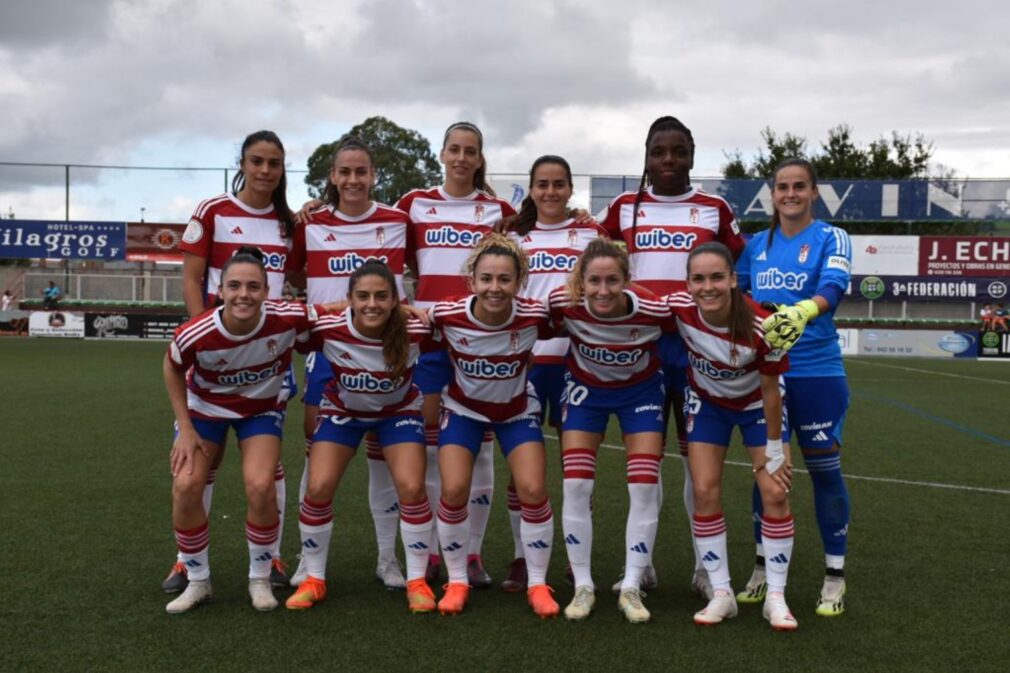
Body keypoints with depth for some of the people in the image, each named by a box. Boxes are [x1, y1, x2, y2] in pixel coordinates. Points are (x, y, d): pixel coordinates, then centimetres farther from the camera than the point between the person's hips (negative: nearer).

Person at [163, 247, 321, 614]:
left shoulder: (286, 319, -34)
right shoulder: (195, 335, -33)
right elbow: (172, 369, -9)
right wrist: (185, 429, -9)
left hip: (262, 408, 0)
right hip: (205, 406, 1)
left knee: (260, 487, -19)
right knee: (185, 486, -13)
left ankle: (260, 579, 7)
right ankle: (197, 582, 11)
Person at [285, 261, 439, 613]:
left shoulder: (415, 330, -30)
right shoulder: (327, 329, -30)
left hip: (398, 411, 0)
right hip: (342, 411, 1)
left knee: (411, 488, -16)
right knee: (318, 488, -12)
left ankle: (417, 580, 6)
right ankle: (313, 579, 11)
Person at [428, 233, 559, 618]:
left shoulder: (535, 316, -27)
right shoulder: (447, 316, -27)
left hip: (518, 410, 0)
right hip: (464, 408, 0)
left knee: (533, 490, -12)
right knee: (454, 491, -13)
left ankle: (537, 584, 8)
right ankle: (457, 582, 10)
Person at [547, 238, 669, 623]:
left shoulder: (654, 310, -33)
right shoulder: (563, 303, -30)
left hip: (641, 389, -1)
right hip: (585, 387, 1)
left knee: (645, 488, -7)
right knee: (576, 486, -6)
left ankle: (631, 588, 9)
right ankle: (583, 586, 9)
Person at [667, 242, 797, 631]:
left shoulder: (761, 326, -35)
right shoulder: (678, 308, -30)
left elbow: (770, 389, -21)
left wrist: (774, 449, -12)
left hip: (756, 403, -2)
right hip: (708, 401, 2)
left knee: (775, 492, -7)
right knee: (705, 491, -5)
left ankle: (776, 597, 6)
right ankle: (721, 594, 7)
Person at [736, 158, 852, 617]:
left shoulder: (831, 238, -3)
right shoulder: (757, 244, 9)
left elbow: (834, 286, -22)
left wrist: (804, 311, -41)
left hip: (817, 372, -3)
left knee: (824, 468, 3)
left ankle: (835, 575, 17)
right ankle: (763, 567, 25)